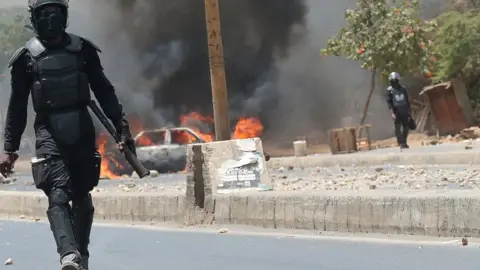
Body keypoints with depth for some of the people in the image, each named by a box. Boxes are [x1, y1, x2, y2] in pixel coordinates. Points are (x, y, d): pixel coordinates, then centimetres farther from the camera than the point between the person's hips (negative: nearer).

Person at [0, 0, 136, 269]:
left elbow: (105, 92, 9)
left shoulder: (83, 50, 5)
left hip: (82, 130, 2)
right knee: (58, 194, -19)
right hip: (49, 133, -2)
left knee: (82, 197, 10)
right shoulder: (27, 57, 1)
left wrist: (122, 129, 3)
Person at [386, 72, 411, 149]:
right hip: (396, 112, -4)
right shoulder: (390, 90, -3)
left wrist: (409, 112, 10)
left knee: (406, 128, 5)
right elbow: (389, 102, -7)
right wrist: (392, 113, -17)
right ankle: (401, 143, -5)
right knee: (398, 128, -6)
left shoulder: (403, 89, 8)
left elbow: (407, 101, 13)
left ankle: (404, 142, 18)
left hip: (404, 111, 4)